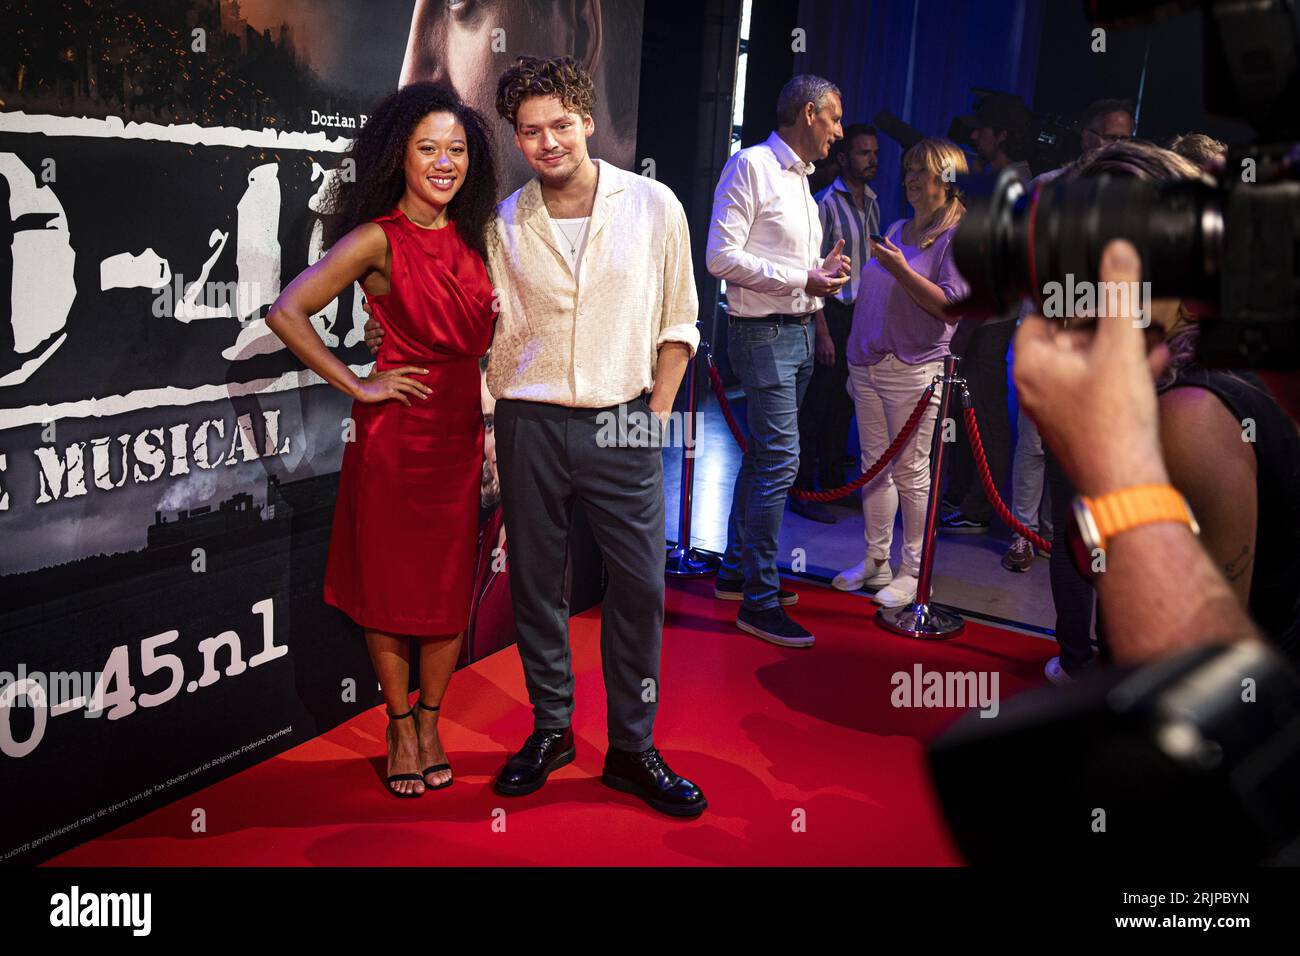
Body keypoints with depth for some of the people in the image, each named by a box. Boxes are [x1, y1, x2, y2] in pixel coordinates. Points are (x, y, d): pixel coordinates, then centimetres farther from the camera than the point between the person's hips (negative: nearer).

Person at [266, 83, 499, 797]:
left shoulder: (469, 236, 8)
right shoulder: (379, 239, -10)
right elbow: (286, 314, -16)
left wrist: (488, 424, 10)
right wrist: (359, 387, -12)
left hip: (460, 430, 5)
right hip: (397, 433, -5)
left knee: (451, 586, 9)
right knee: (391, 585, 7)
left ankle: (430, 723, 26)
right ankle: (400, 729, 24)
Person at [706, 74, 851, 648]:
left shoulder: (800, 177, 18)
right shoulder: (751, 166, -10)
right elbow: (722, 257, -17)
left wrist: (822, 272, 3)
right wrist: (801, 279, -17)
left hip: (798, 332, 9)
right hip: (764, 333, -9)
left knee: (762, 455, 14)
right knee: (779, 460, -12)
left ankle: (737, 572, 26)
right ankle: (759, 601, -6)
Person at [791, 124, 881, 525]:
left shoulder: (872, 203, 13)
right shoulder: (827, 203, -10)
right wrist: (823, 332, -17)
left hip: (862, 315, 7)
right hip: (833, 313, -7)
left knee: (844, 405, 14)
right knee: (817, 405, -3)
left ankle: (832, 484, 25)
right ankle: (803, 491, 5)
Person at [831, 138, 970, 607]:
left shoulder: (960, 236, -5)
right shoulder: (898, 229, 16)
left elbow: (951, 306, -16)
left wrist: (901, 270, -21)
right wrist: (854, 357, 19)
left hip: (913, 370, -7)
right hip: (867, 363, 7)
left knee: (911, 472, 0)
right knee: (874, 466, 11)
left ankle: (912, 570, 10)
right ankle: (875, 561, 21)